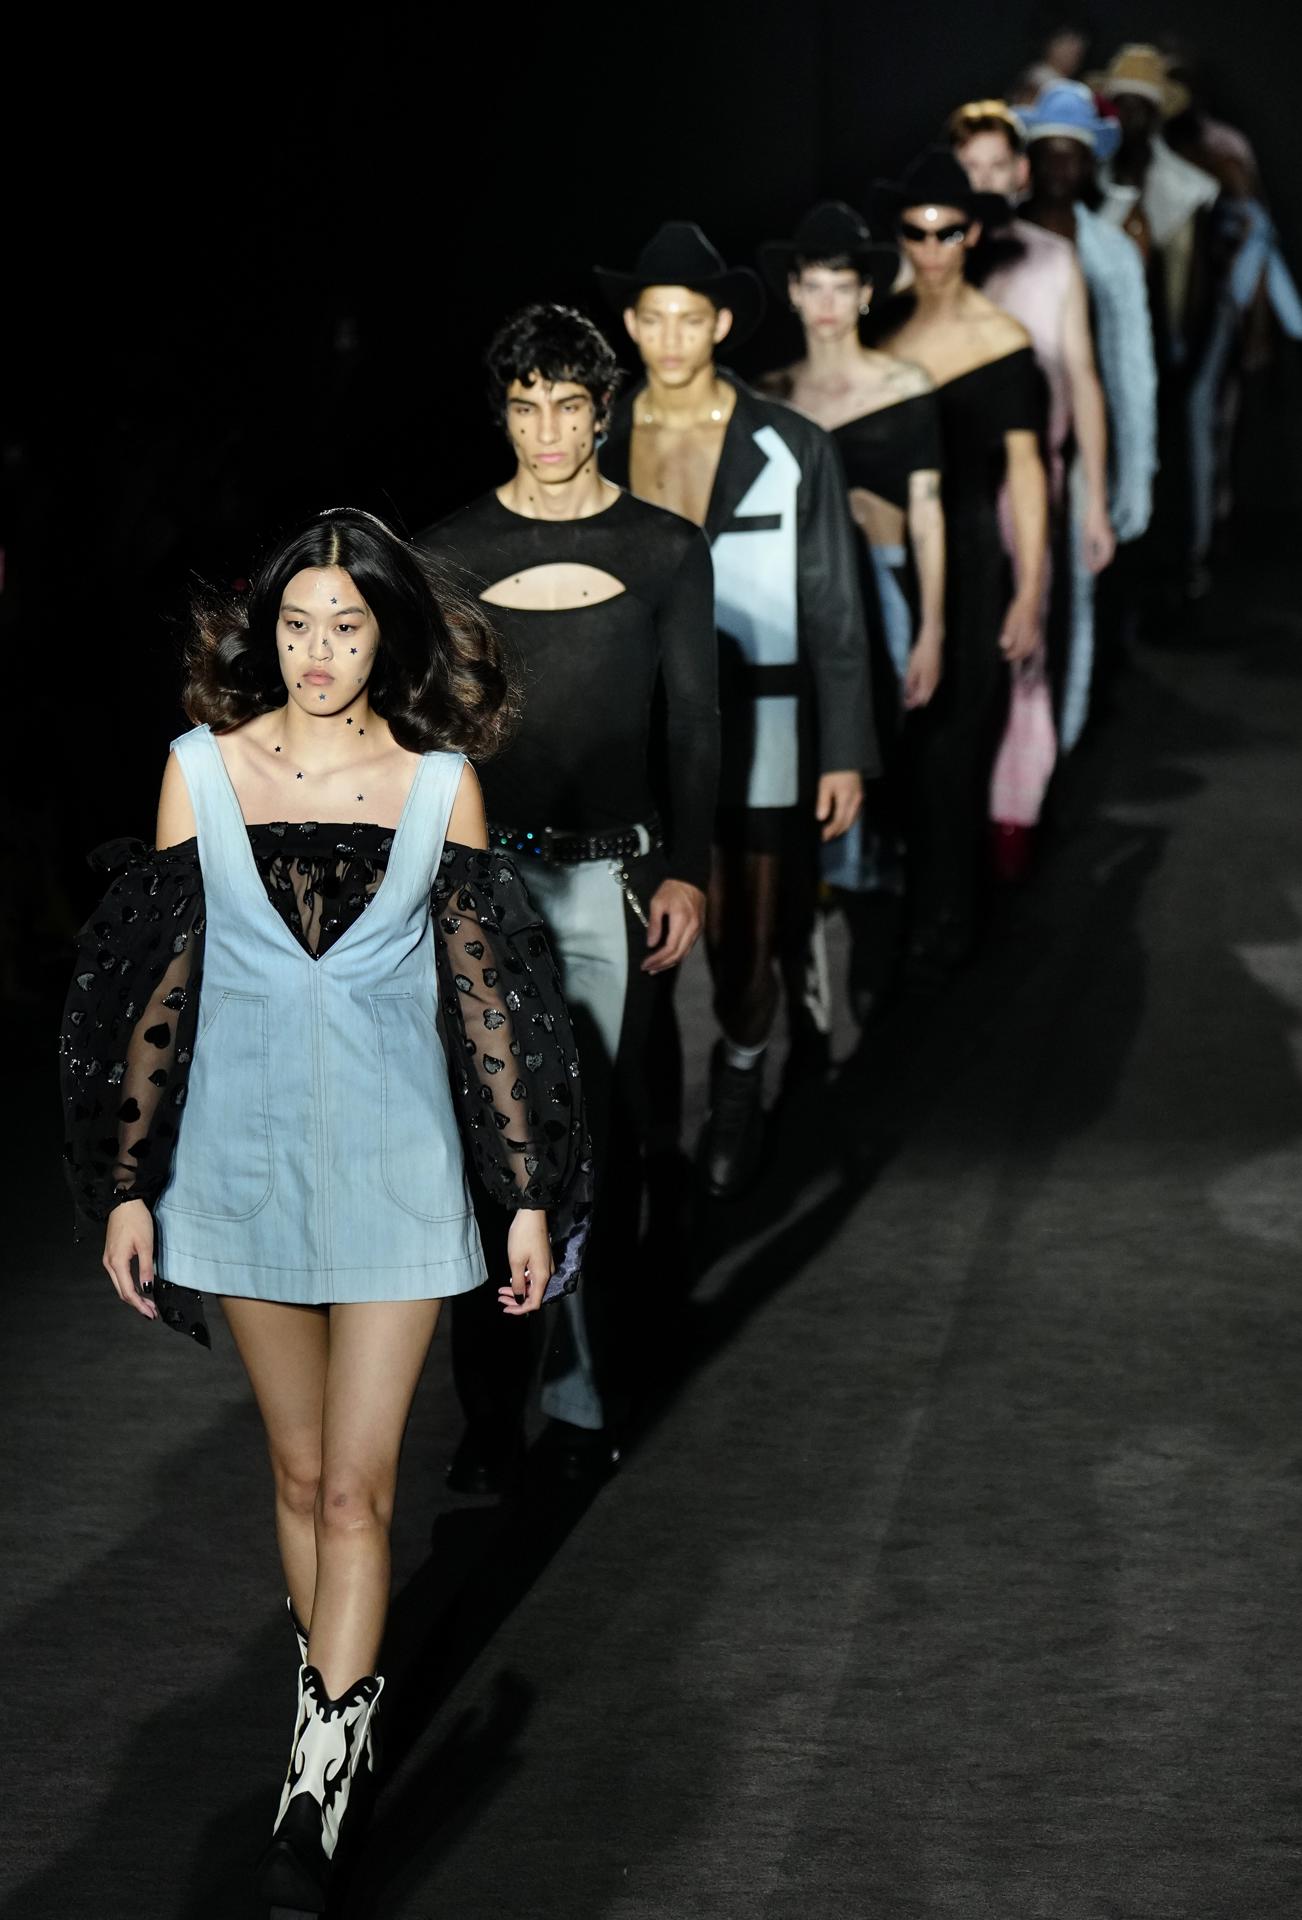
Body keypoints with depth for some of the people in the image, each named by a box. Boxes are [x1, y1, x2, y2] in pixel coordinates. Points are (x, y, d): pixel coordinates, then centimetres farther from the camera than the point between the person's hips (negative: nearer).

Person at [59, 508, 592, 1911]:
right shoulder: (204, 768, 0)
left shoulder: (437, 781, -2)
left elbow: (483, 991, 1)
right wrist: (129, 1185, 1)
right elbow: (159, 984, 2)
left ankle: (318, 1792, -3)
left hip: (393, 1162, -1)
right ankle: (337, 1713, 25)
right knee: (301, 1472, 11)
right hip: (242, 1155, 1)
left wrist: (531, 1195, 1)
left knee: (356, 1487, -5)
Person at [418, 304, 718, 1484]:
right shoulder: (452, 553, 6)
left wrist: (687, 870, -1)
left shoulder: (664, 550, 7)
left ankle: (586, 1398, 9)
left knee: (600, 1144, 1)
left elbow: (694, 723, 8)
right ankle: (492, 1408, 2)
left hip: (613, 877, 0)